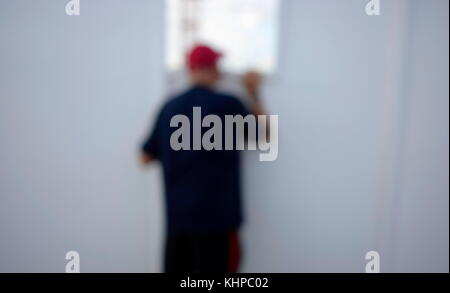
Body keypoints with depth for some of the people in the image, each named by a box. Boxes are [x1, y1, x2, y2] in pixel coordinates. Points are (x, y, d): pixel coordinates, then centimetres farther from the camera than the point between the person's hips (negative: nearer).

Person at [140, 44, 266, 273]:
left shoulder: (169, 107, 5)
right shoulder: (227, 104, -7)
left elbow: (146, 157, 10)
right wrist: (254, 94, 16)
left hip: (176, 214, 5)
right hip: (216, 213, -4)